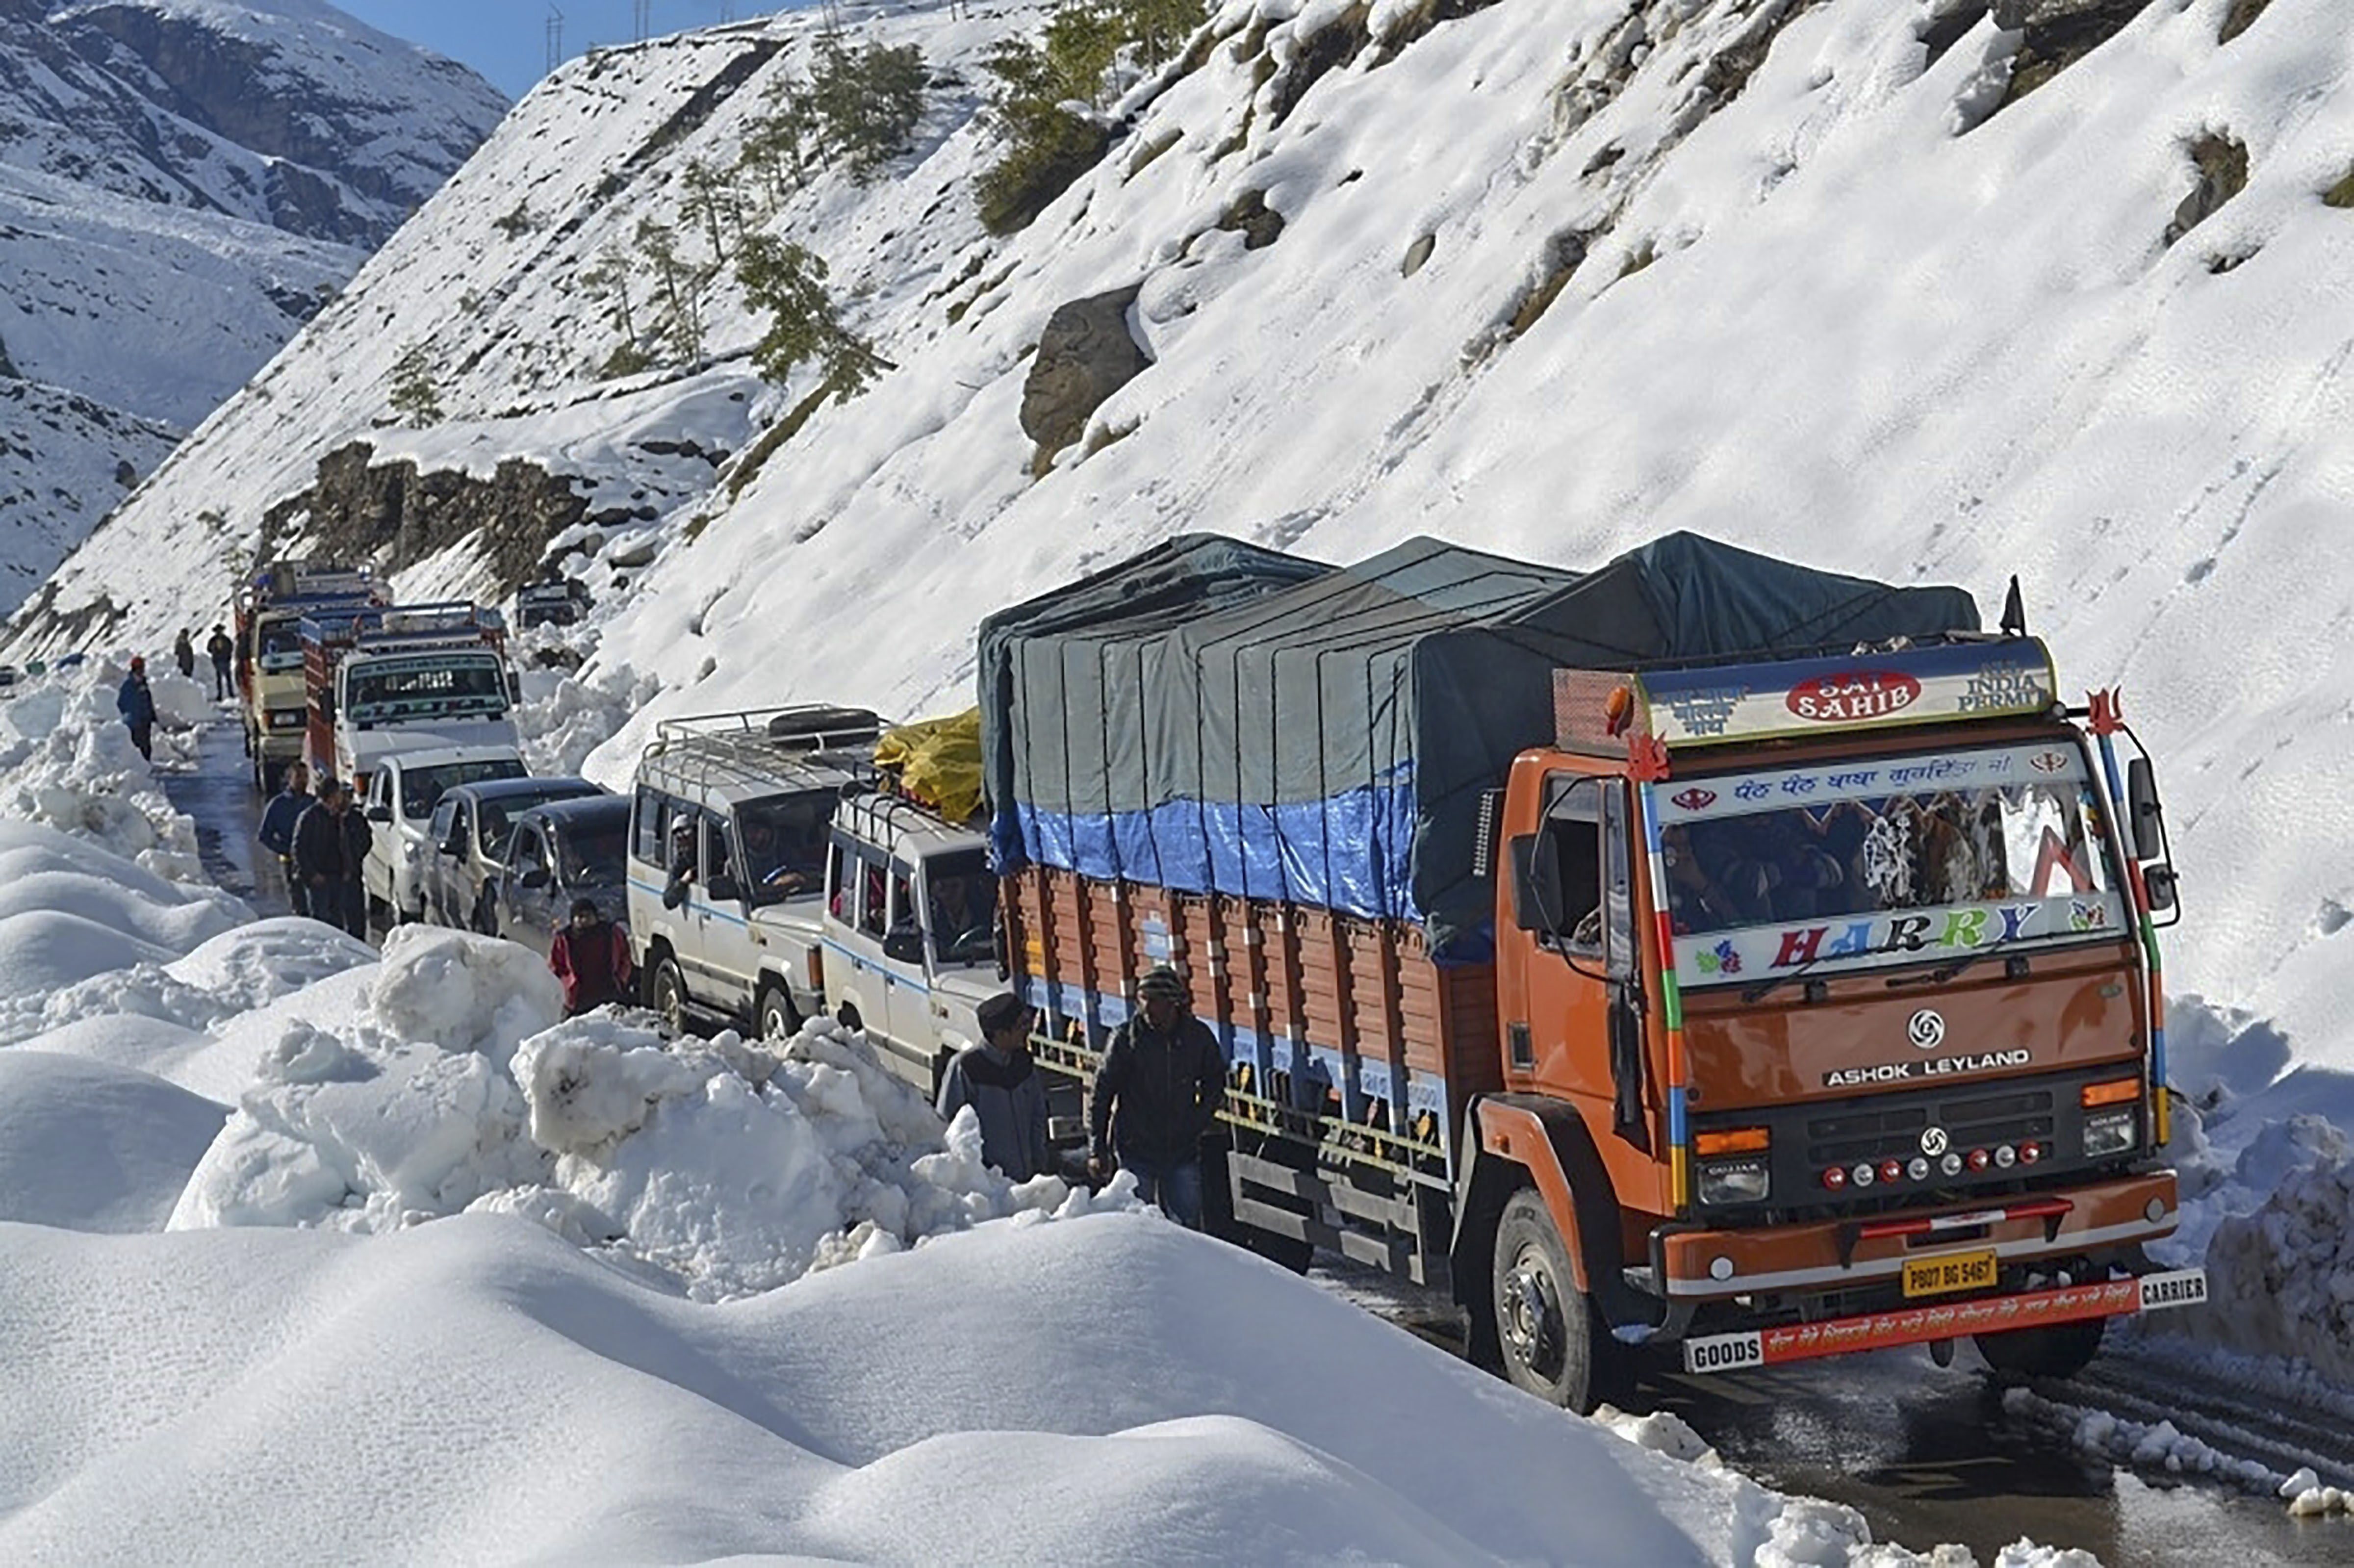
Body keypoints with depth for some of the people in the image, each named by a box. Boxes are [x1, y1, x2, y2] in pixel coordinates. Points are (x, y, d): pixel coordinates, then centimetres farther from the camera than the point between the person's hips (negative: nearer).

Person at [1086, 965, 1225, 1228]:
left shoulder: (1197, 1036, -4)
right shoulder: (1126, 1039, -11)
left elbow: (1215, 1081, 15)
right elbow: (1101, 1095, -6)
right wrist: (1096, 1150, -9)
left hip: (1183, 1149, 2)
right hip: (1137, 1151, -2)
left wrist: (1200, 1120, 3)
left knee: (1188, 1225, 6)